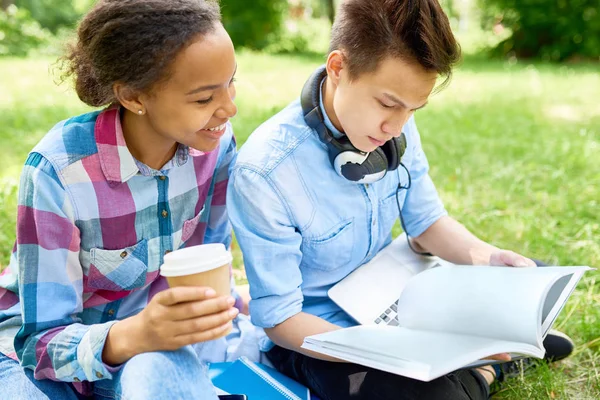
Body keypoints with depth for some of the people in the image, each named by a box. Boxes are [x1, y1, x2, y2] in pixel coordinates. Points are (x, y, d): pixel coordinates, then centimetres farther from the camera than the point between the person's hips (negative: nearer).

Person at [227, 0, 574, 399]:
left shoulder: (395, 127, -13)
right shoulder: (263, 175, -30)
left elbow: (428, 221, 2)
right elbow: (280, 318, -23)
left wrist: (483, 255, -20)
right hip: (319, 333, -5)